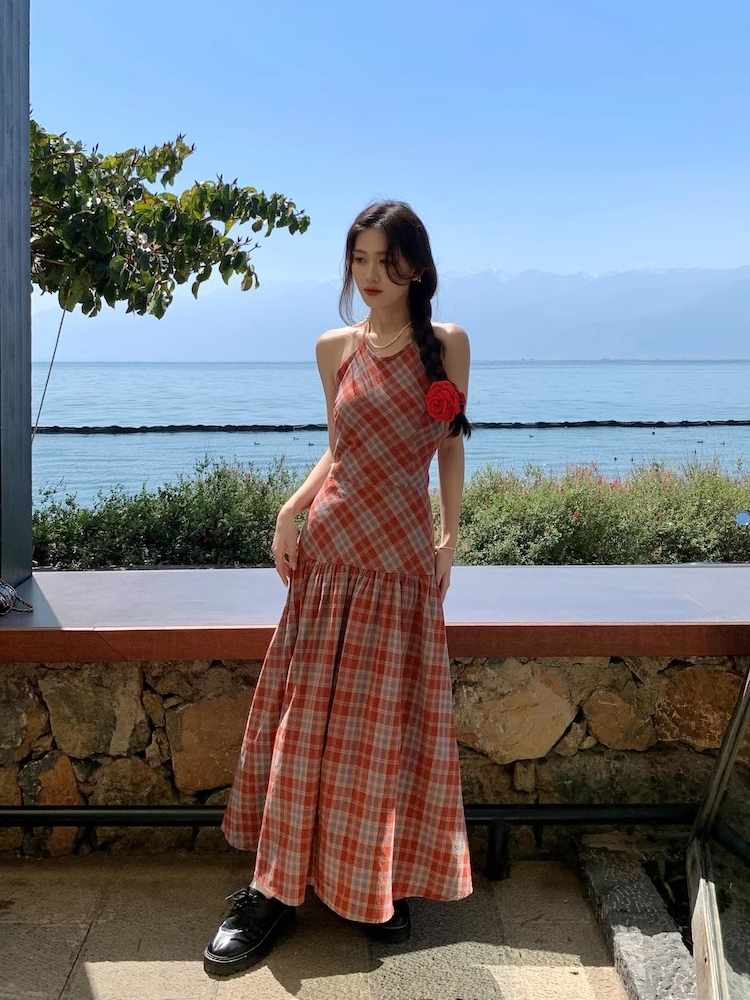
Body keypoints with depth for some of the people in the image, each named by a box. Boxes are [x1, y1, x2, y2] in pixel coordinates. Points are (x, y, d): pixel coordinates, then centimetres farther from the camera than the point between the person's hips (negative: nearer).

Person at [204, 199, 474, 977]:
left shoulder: (448, 344, 2)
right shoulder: (334, 349, 6)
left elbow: (451, 445, 7)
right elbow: (339, 449, 12)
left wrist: (449, 537, 3)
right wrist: (291, 510, -1)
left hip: (404, 556, -1)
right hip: (331, 550, 2)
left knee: (386, 725, 5)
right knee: (306, 717, 5)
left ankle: (381, 884, 23)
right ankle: (277, 886, 15)